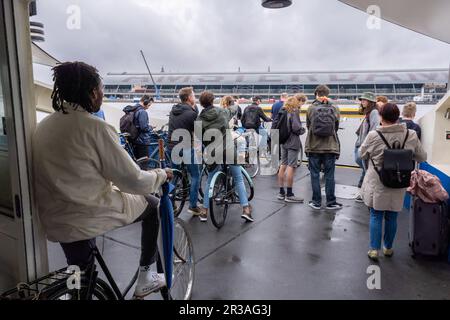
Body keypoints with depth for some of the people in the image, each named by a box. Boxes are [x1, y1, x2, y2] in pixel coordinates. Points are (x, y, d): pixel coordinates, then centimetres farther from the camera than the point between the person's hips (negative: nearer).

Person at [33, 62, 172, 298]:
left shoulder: (44, 126, 4)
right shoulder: (95, 127, -20)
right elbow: (133, 181, -17)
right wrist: (161, 175, 2)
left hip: (55, 222, 7)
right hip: (92, 217, -7)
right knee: (152, 206, 17)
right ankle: (145, 278, 25)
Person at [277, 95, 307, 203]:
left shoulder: (284, 109, 13)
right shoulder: (295, 110, -12)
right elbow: (296, 127, -19)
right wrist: (303, 130, 0)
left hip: (283, 141, 9)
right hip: (293, 142, -9)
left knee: (283, 166, 11)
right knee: (291, 167, -4)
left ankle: (281, 193, 18)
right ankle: (289, 195, 1)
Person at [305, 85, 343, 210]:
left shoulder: (311, 108, -4)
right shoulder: (334, 108, -2)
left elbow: (308, 126, 2)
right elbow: (336, 127, 5)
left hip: (314, 147, 0)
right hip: (330, 147, 1)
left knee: (315, 174, 8)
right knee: (329, 175, 8)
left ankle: (316, 202, 14)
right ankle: (331, 203, 16)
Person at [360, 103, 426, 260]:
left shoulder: (373, 136, -14)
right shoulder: (411, 135, -9)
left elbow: (362, 154, 2)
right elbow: (422, 157, 4)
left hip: (377, 184, -1)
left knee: (376, 216, 11)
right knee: (391, 217, 15)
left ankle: (374, 249, 13)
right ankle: (388, 248, 31)